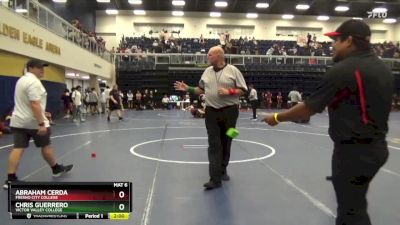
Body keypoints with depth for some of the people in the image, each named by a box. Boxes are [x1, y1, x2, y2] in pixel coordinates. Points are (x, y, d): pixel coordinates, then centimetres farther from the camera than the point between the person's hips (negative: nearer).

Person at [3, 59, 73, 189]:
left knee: (18, 148, 5)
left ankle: (10, 179, 3)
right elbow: (35, 105, -26)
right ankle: (56, 169, 23)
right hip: (34, 122, -9)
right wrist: (41, 123, -27)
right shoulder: (33, 82, -18)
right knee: (46, 145, 7)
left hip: (18, 121, 9)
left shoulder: (22, 80, 15)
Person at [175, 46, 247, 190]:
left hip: (229, 111, -2)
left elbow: (243, 90, -3)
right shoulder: (207, 71, 11)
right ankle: (215, 179, -5)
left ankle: (222, 170, 32)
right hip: (211, 112, 2)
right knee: (214, 145, -5)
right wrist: (188, 89, 7)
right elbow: (201, 89, 18)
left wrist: (229, 92, -17)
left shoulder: (233, 70, -2)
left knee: (226, 143, 10)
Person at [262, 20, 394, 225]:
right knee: (355, 204, 24)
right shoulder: (384, 69, 9)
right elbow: (373, 108, 16)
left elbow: (309, 108, -17)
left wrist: (277, 118, -4)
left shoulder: (342, 69, -19)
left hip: (353, 151, -9)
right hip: (377, 147, 9)